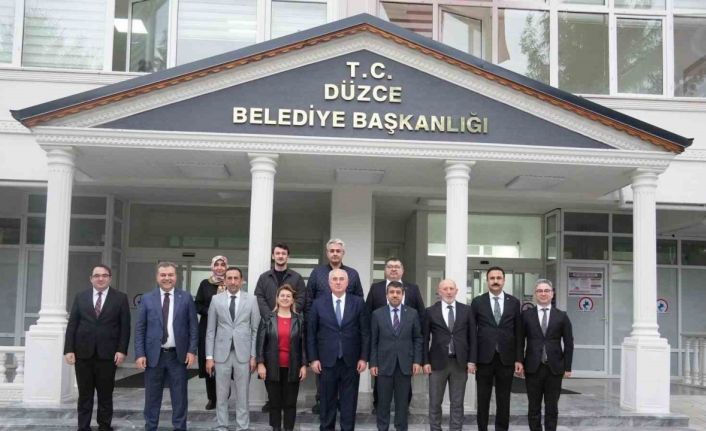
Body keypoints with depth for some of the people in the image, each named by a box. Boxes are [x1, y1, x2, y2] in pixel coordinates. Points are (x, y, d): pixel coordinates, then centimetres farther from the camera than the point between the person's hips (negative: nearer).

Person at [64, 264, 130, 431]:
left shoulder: (120, 298, 3)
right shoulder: (80, 297, 8)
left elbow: (125, 327, 0)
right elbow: (72, 325, 5)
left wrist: (122, 350, -8)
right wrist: (69, 349, -3)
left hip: (107, 354, -1)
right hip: (83, 353, 1)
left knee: (106, 395, 6)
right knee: (84, 395, 7)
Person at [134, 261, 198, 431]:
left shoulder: (186, 297, 2)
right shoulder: (147, 299, 3)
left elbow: (193, 326, 3)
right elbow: (139, 329, 2)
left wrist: (192, 350, -5)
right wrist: (140, 354, -6)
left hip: (178, 355, 0)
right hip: (154, 355, 0)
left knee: (179, 397, 6)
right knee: (152, 397, 9)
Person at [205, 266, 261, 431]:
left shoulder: (251, 300, 1)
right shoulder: (216, 299, 2)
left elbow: (255, 329, 2)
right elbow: (211, 330, 3)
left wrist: (253, 355, -2)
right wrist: (209, 356, -1)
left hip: (243, 353, -1)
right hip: (221, 353, 1)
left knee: (242, 394, 6)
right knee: (221, 394, 8)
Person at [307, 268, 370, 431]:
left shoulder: (358, 303, 1)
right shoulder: (319, 303, 2)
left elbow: (365, 332, 2)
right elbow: (311, 333, 3)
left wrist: (364, 358, -3)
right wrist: (313, 358, -2)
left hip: (351, 360, 0)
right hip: (327, 360, 0)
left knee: (349, 400, 6)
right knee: (327, 400, 8)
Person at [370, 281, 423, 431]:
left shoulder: (412, 313, 4)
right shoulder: (377, 314, 2)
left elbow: (417, 339, 6)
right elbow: (373, 341, 2)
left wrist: (417, 361, -1)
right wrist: (373, 363, -3)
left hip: (405, 364, 1)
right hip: (384, 364, -1)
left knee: (402, 402, 7)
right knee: (383, 402, 5)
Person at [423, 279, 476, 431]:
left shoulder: (466, 310, 5)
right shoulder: (431, 311, 2)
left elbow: (472, 337, 6)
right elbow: (425, 338, 2)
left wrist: (471, 360, -1)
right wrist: (426, 361, -5)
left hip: (460, 362, 1)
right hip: (438, 362, -1)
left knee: (457, 403, 6)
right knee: (435, 403, 6)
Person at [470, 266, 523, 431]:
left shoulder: (514, 302, 6)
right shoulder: (477, 302, 2)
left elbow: (518, 333, 6)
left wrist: (519, 359, 0)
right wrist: (471, 359, -5)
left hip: (506, 359, 1)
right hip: (484, 358, -1)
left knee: (504, 400, 7)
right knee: (483, 399, 6)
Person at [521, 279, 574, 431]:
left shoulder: (562, 316, 5)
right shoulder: (526, 315, 4)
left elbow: (568, 343, 5)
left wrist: (567, 367, 0)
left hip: (554, 368, 0)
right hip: (533, 367, 0)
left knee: (552, 407, 6)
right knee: (534, 407, 6)